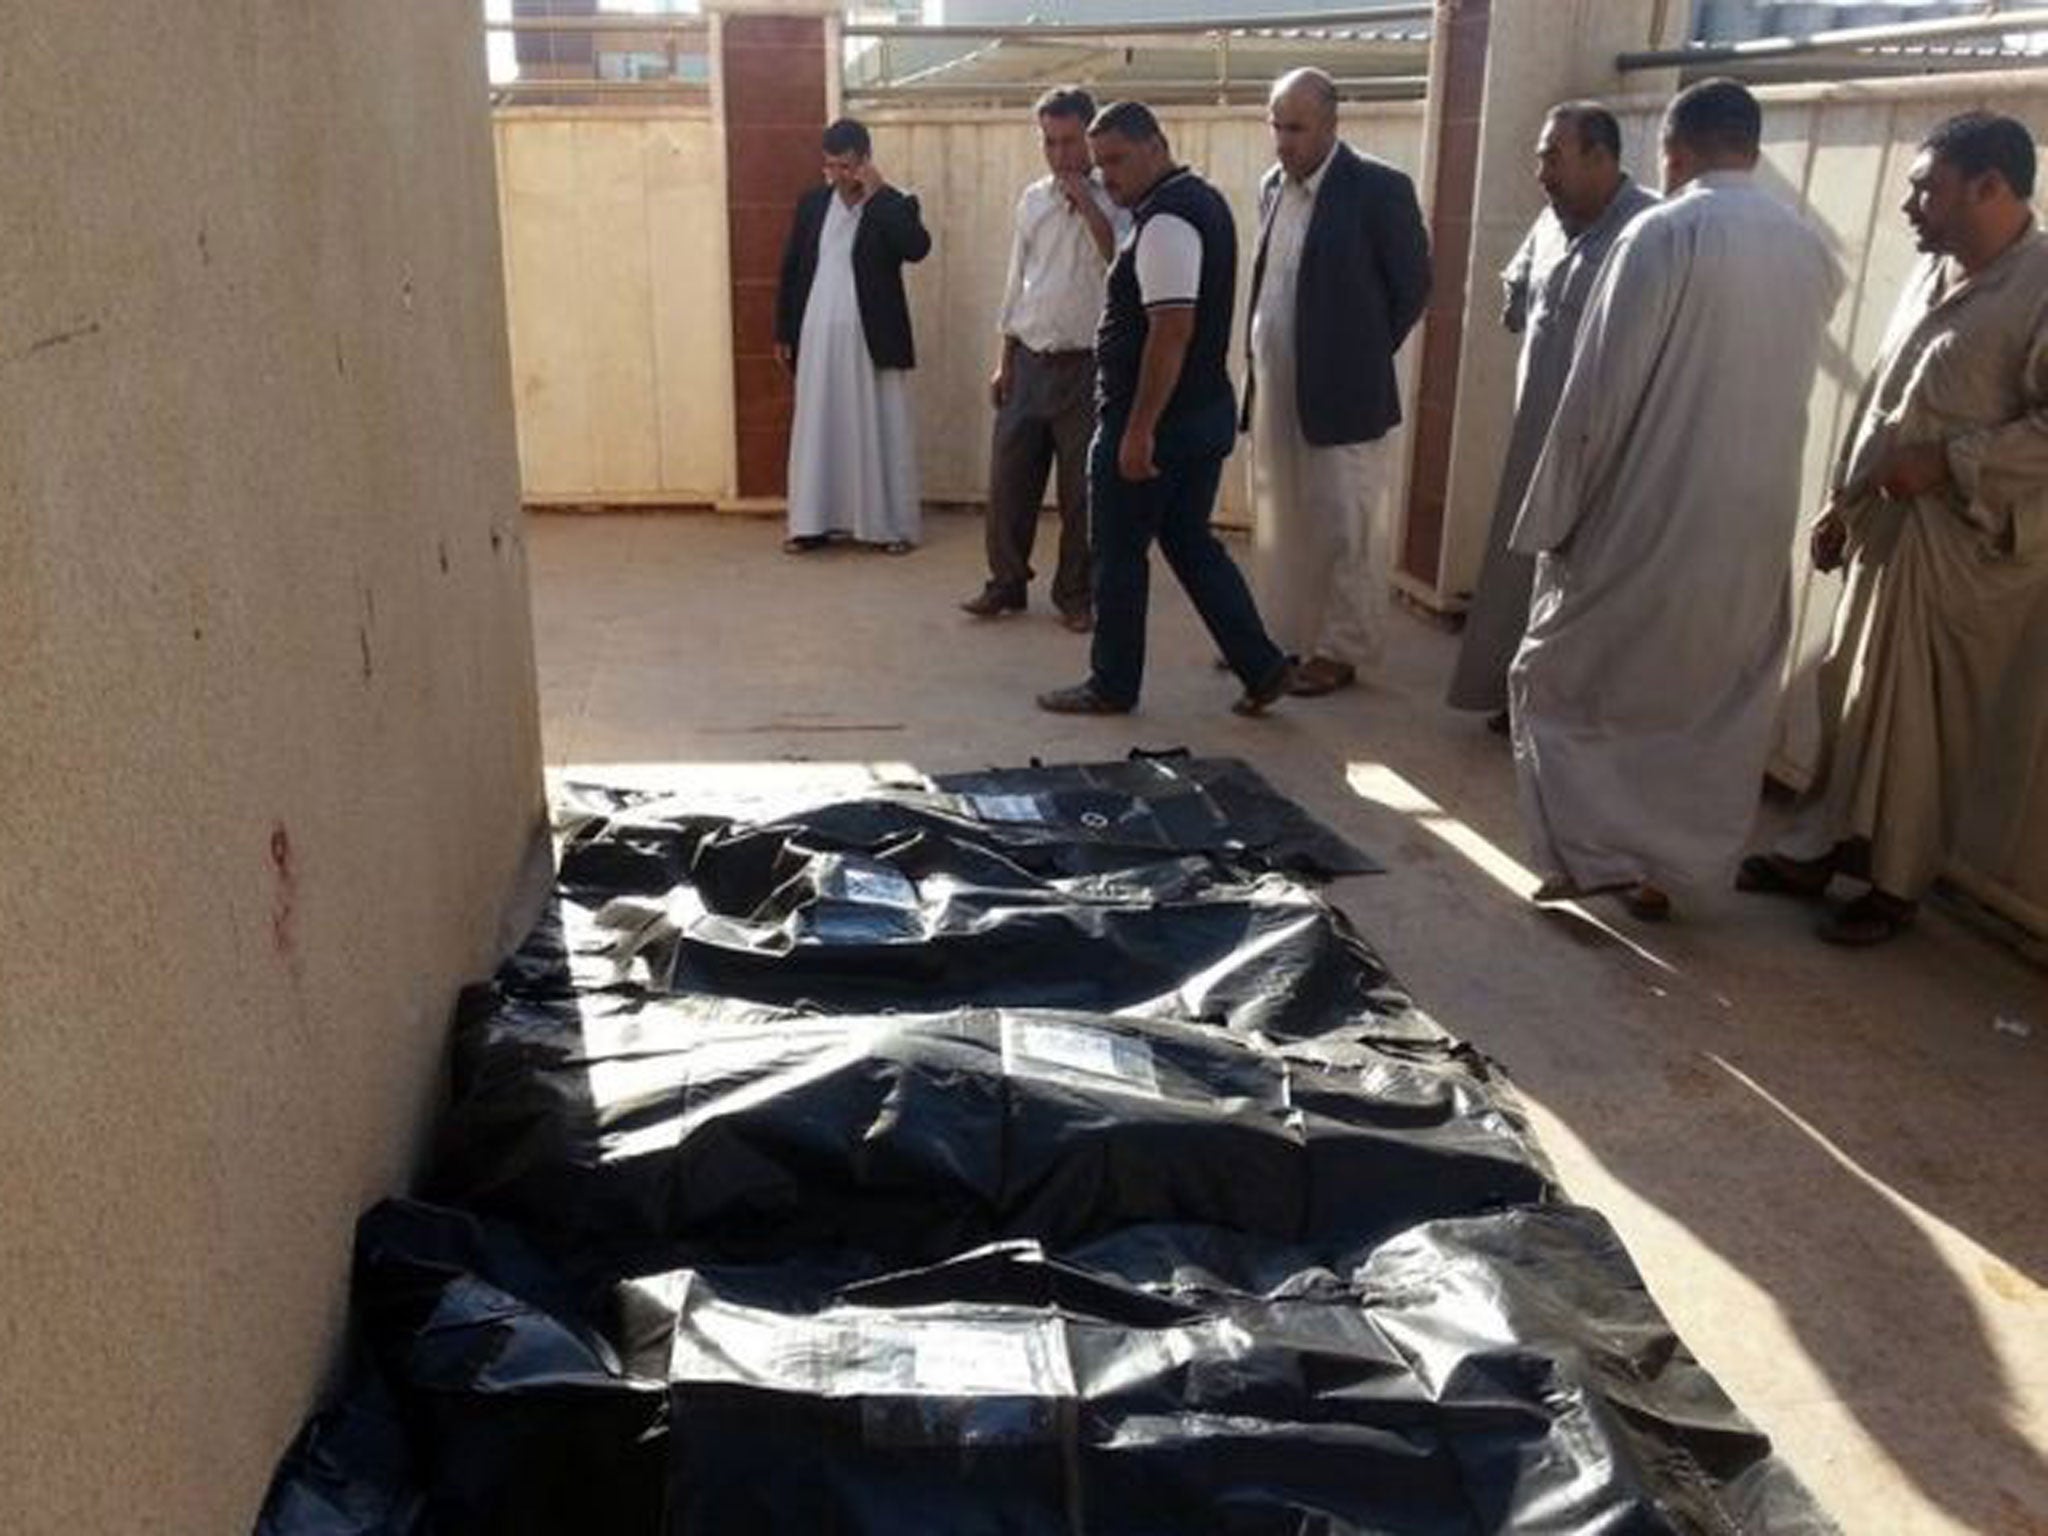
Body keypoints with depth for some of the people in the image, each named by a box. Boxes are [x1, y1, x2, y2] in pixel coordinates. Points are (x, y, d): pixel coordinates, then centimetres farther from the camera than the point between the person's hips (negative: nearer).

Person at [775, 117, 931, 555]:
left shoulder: (893, 205, -3)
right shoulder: (811, 203, 9)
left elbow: (917, 248, -22)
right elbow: (791, 268, 12)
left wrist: (877, 195, -20)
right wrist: (783, 331, 9)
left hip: (873, 339, -3)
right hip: (818, 338, 4)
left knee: (881, 432, 2)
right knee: (816, 431, 7)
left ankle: (891, 526, 9)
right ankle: (812, 523, 14)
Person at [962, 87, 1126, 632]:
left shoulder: (1114, 200, -5)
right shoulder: (1033, 200, 10)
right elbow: (1017, 282, 15)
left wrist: (1085, 201, -20)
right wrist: (1005, 361, 13)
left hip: (1084, 365, -4)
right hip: (1029, 361, 4)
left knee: (1082, 490, 4)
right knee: (1008, 479, 7)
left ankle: (1076, 593, 18)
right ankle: (1007, 582, 22)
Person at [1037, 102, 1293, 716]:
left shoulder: (1166, 220, -19)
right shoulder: (1203, 200, 13)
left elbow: (1171, 329, -26)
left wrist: (1138, 430, -25)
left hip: (1156, 420, -10)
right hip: (1207, 412, 10)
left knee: (1119, 555, 4)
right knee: (1191, 542, 16)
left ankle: (1113, 686, 16)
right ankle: (1261, 666, 14)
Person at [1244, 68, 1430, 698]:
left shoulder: (1379, 189, -10)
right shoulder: (1273, 186, 10)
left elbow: (1412, 287, -3)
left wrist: (1362, 357, 1)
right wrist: (1257, 366, 11)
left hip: (1341, 393, -6)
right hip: (1274, 391, 6)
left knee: (1345, 529, 3)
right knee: (1278, 524, 14)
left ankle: (1340, 651, 13)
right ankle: (1280, 637, 26)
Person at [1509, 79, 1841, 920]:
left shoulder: (1665, 232, -13)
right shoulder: (1809, 248, 6)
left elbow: (1602, 388, -14)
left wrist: (1555, 513, -7)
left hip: (1647, 515, -6)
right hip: (1756, 522, 6)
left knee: (1564, 679, 9)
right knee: (1712, 702, 15)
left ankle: (1593, 855, 6)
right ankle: (1663, 866, 22)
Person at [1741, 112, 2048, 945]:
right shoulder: (1932, 275, 11)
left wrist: (1949, 461, -20)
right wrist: (1840, 501, 15)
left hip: (1966, 547, -7)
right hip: (1884, 527, 7)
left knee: (1921, 721, 2)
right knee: (1849, 698, 14)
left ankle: (1897, 883, 16)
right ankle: (1817, 846, 27)